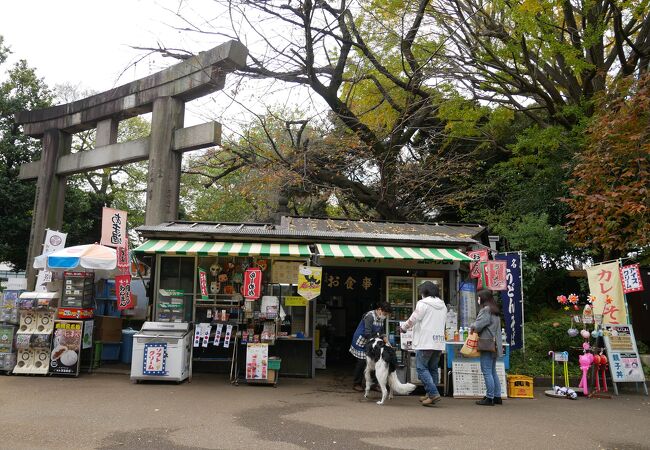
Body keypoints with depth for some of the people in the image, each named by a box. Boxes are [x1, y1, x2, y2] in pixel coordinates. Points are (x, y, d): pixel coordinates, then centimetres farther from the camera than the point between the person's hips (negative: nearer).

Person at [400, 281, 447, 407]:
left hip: (425, 342, -7)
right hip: (439, 342, 7)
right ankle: (430, 395, 18)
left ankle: (433, 393, -12)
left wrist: (403, 328, 12)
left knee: (421, 368, -2)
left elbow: (413, 320, -7)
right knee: (433, 368, 15)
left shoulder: (423, 303, -8)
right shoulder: (443, 305, 14)